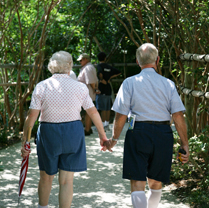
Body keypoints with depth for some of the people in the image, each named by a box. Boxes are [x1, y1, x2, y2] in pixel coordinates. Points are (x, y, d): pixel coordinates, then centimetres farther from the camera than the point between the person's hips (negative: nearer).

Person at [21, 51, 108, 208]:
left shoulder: (41, 87, -4)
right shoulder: (80, 87, -3)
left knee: (46, 177, 19)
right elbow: (93, 113, 2)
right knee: (67, 180, 5)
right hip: (73, 133, 0)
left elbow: (32, 116, -7)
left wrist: (24, 141, -1)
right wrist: (103, 135, 12)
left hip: (48, 135, 0)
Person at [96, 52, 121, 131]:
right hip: (108, 89, 7)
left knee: (103, 108, -7)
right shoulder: (109, 67, 12)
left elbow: (100, 73, -29)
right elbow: (118, 72, 20)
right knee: (108, 108, 9)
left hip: (102, 89, -7)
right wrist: (110, 78, 14)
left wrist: (102, 79, -13)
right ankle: (107, 125, 13)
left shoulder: (99, 66, -7)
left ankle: (103, 125, -8)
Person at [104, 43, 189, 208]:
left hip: (138, 133, -2)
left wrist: (114, 138, 9)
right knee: (156, 183, 18)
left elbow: (121, 115, -4)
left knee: (137, 184, -2)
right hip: (163, 134, 3)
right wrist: (185, 144, 2)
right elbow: (178, 116, -2)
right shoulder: (168, 84, 3)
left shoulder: (129, 83, -1)